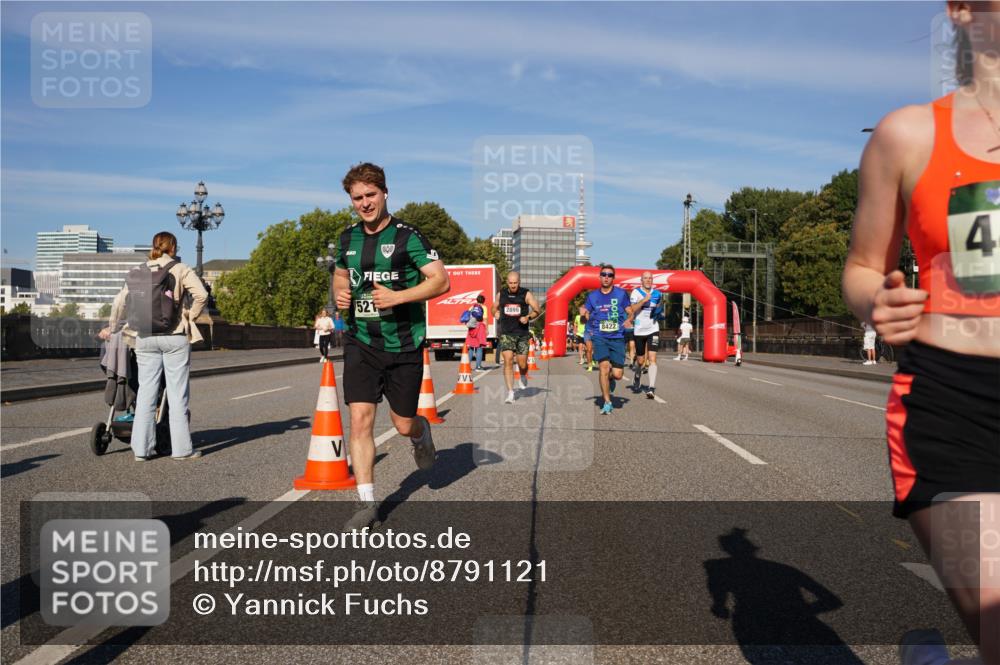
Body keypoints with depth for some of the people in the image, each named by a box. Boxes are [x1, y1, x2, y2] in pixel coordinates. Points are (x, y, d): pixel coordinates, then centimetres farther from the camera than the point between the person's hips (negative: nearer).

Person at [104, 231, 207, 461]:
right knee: (178, 393, 2)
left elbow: (120, 301, 10)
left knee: (145, 392, 8)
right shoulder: (180, 270, -1)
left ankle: (141, 448, 10)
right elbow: (201, 295, -15)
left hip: (145, 338, 4)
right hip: (175, 337, -4)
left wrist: (111, 327, 22)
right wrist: (190, 317, 0)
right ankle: (181, 448, 5)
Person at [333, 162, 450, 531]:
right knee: (360, 420, -7)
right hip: (361, 343, 3)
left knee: (403, 425, 6)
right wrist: (340, 293, 2)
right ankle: (367, 503, 3)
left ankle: (421, 433, 45)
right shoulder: (348, 237, 8)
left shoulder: (407, 236, -9)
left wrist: (397, 297, -25)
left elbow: (441, 280, -13)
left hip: (404, 345, -3)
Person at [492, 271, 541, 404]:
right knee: (508, 361, -12)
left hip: (522, 333, -1)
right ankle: (510, 393, -9)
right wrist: (497, 314, 0)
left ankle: (523, 377, 40)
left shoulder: (526, 294, -2)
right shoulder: (501, 294, 6)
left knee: (522, 363, 3)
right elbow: (494, 309, 22)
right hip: (506, 334, 1)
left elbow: (537, 311, 0)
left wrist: (528, 317, -18)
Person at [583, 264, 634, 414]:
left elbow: (630, 313, 6)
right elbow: (585, 315, 14)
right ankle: (607, 403, -3)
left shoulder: (621, 293, 3)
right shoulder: (592, 295, 7)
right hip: (600, 337, 0)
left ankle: (610, 379, 35)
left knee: (617, 374, -4)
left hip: (617, 337, 0)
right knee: (604, 366, -17)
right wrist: (583, 316, -9)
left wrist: (628, 320, -15)